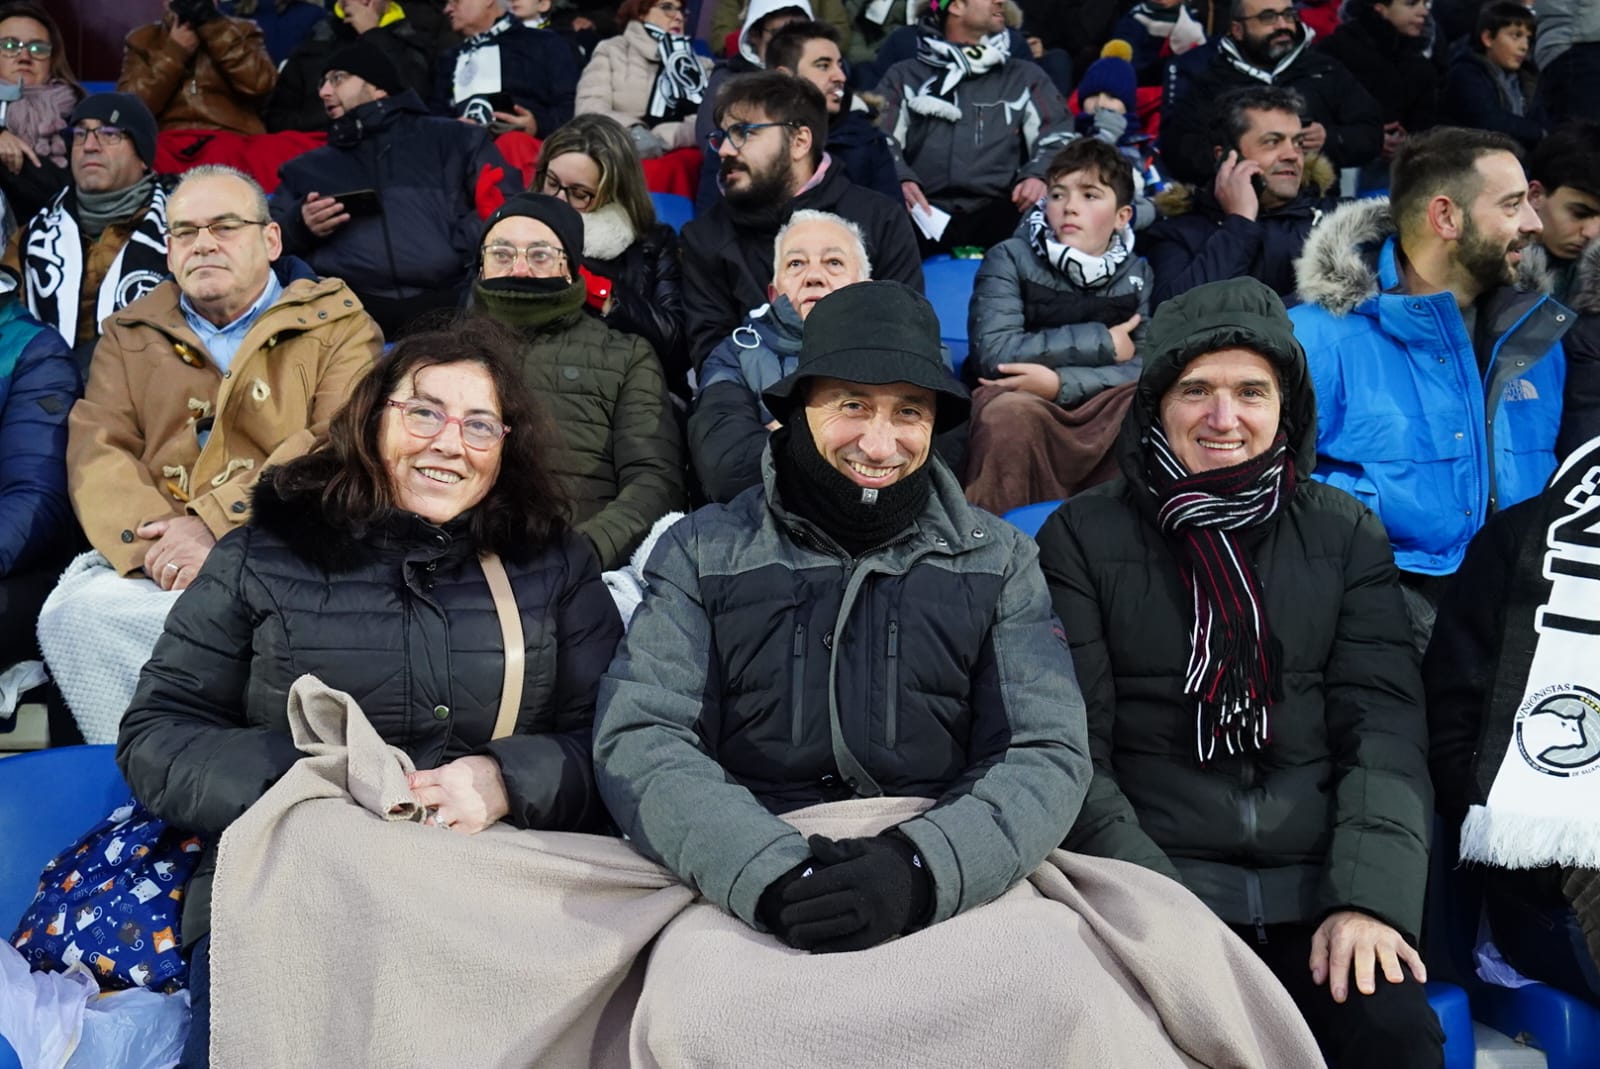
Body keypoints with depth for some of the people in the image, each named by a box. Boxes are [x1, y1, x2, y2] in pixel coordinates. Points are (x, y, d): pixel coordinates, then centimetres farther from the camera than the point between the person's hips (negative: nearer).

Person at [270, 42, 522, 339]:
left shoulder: (453, 139, 22)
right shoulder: (307, 169, 32)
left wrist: (463, 243, -9)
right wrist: (299, 226, 3)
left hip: (444, 298, -1)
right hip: (349, 304, 1)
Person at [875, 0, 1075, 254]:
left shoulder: (1026, 78, 25)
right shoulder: (905, 77, 22)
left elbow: (1058, 138, 14)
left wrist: (1039, 175, -11)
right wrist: (900, 180, -14)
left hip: (998, 215, 1)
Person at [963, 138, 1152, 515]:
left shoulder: (1135, 273, 9)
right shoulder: (1011, 258, -1)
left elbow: (1143, 366, -6)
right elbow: (993, 353, -17)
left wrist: (1059, 383, -23)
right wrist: (1101, 341, -12)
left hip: (1100, 418, 3)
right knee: (1010, 411, -36)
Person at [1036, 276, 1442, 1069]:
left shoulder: (1348, 535, 10)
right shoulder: (1083, 537, 2)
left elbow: (1385, 726, 2)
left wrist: (1373, 895, -13)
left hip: (1318, 891, 2)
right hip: (1153, 881, -2)